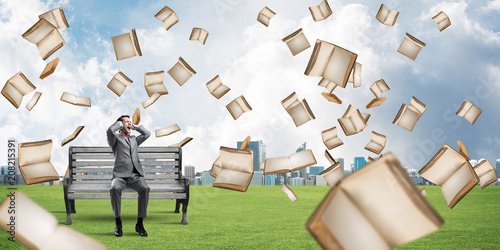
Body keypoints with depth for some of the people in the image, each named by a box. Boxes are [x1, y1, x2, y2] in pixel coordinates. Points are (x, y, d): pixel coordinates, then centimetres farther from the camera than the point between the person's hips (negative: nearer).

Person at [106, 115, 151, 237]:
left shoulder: (134, 139, 30)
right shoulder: (116, 138, 14)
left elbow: (147, 133, 27)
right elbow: (109, 131, -7)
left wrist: (135, 127, 28)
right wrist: (119, 123, 11)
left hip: (135, 175, 3)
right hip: (120, 175, -3)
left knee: (145, 189, -30)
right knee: (114, 189, -37)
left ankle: (139, 224, -23)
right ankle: (118, 224, -24)